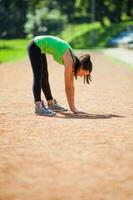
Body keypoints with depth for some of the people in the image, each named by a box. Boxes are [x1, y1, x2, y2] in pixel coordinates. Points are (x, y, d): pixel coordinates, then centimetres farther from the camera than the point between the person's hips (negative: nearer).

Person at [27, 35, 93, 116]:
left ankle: (51, 104, 25)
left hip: (39, 47, 9)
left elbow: (71, 86, 5)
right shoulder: (69, 62, -23)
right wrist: (72, 108, -16)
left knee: (44, 77, 16)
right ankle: (38, 107, -29)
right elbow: (67, 87, -21)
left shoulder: (73, 61, 0)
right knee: (38, 77, -19)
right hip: (35, 46, -9)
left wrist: (73, 106, 6)